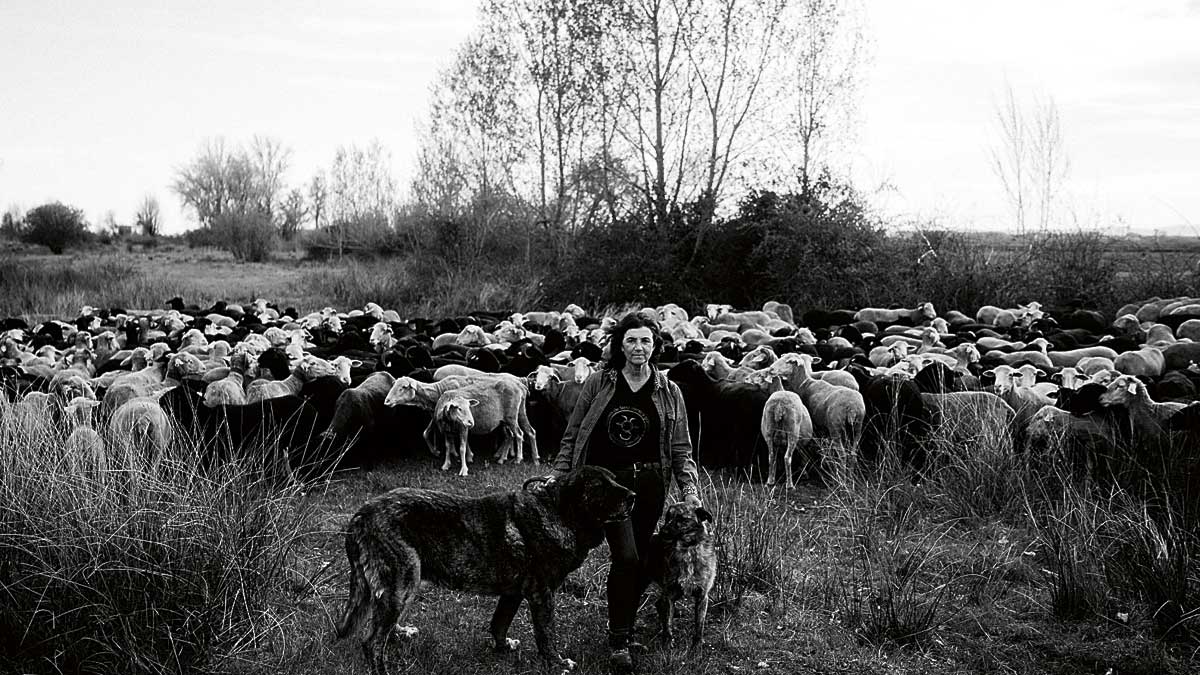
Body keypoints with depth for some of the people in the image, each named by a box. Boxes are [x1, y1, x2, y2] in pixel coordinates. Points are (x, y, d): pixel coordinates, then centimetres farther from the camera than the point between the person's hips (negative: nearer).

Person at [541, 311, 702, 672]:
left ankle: (621, 628, 27)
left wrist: (689, 487, -4)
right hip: (607, 480, -3)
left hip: (650, 483, 3)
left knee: (639, 565, 7)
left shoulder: (669, 392, 7)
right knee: (627, 557, -14)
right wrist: (558, 473, -4)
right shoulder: (597, 383, 2)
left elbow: (681, 447, 8)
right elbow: (572, 435, 6)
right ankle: (619, 641, 0)